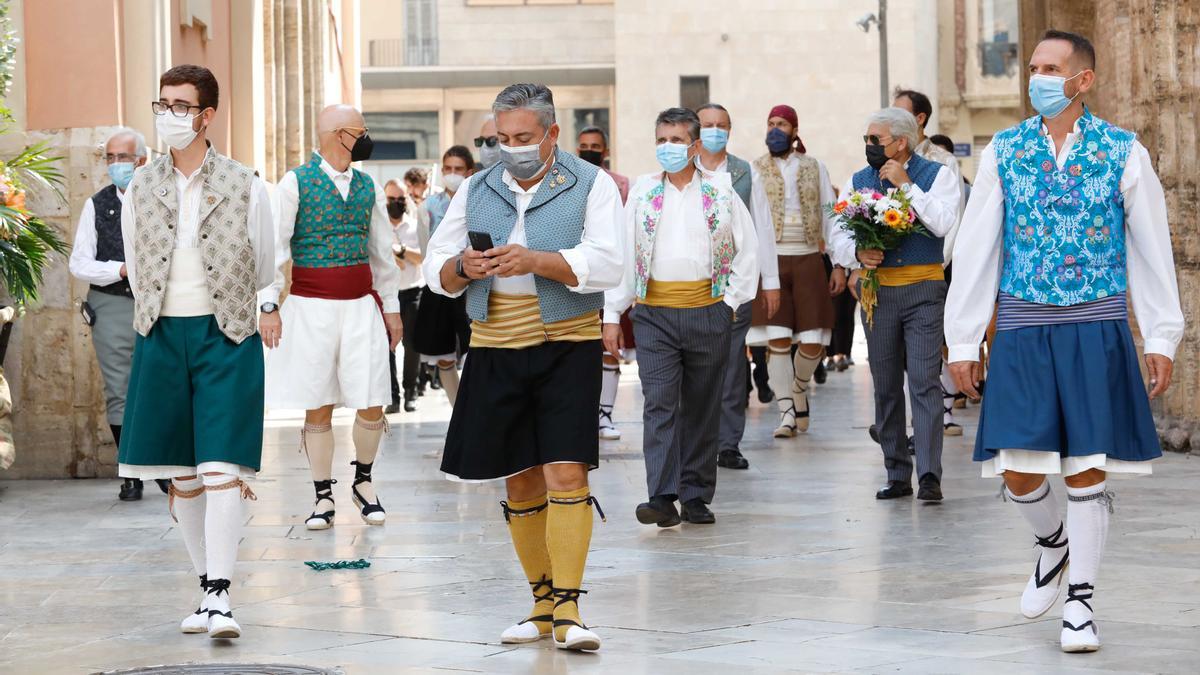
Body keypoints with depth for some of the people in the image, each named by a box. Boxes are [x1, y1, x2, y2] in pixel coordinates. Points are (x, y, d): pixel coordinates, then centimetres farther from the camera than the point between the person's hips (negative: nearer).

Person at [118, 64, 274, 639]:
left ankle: (220, 594, -14)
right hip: (160, 338, 3)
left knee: (221, 469, -12)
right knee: (180, 475, 5)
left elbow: (263, 272, 9)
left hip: (227, 338, -3)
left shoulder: (245, 187, -2)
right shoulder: (140, 189, 7)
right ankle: (205, 588, 15)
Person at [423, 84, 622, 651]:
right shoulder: (476, 191, 12)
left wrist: (535, 260, -26)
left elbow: (606, 264, -14)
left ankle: (567, 608, -12)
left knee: (566, 472, -12)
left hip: (567, 347, -4)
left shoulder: (590, 185, -1)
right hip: (496, 349, 4)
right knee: (520, 479, 8)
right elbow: (436, 269, 12)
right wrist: (463, 268, -11)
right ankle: (542, 602, 18)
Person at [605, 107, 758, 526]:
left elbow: (747, 251, 10)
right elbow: (622, 253, 6)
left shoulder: (721, 192, 6)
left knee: (703, 408, 6)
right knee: (659, 404, -10)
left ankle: (696, 496, 14)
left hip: (708, 314, 0)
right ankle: (662, 498, -16)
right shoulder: (642, 193, 8)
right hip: (654, 314, 0)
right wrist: (612, 314, 2)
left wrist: (732, 301, 2)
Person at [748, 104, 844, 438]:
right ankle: (787, 413, -1)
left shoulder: (815, 168, 10)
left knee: (814, 342, -3)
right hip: (770, 260, -1)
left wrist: (839, 265, 4)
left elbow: (830, 218, 10)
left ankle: (799, 388, 27)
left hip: (808, 260, 1)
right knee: (777, 339, -10)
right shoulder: (754, 170, 6)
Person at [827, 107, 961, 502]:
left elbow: (944, 224, -13)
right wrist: (857, 253, -12)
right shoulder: (857, 182, 13)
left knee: (925, 382, -12)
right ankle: (897, 476, 14)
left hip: (923, 290, -4)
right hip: (877, 290, 4)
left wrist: (906, 184, -13)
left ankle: (929, 476, -15)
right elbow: (837, 239, 10)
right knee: (886, 388, 6)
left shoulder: (936, 175, 2)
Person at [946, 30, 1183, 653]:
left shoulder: (1124, 153, 0)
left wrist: (1162, 338, -3)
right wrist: (962, 340, 1)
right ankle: (1052, 543, 31)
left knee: (1086, 469, -2)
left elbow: (1153, 251, 2)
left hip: (1097, 329, -1)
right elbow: (975, 249, 4)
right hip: (1023, 328, 1)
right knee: (1017, 471, -1)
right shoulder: (1003, 151, 3)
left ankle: (1080, 603, 10)